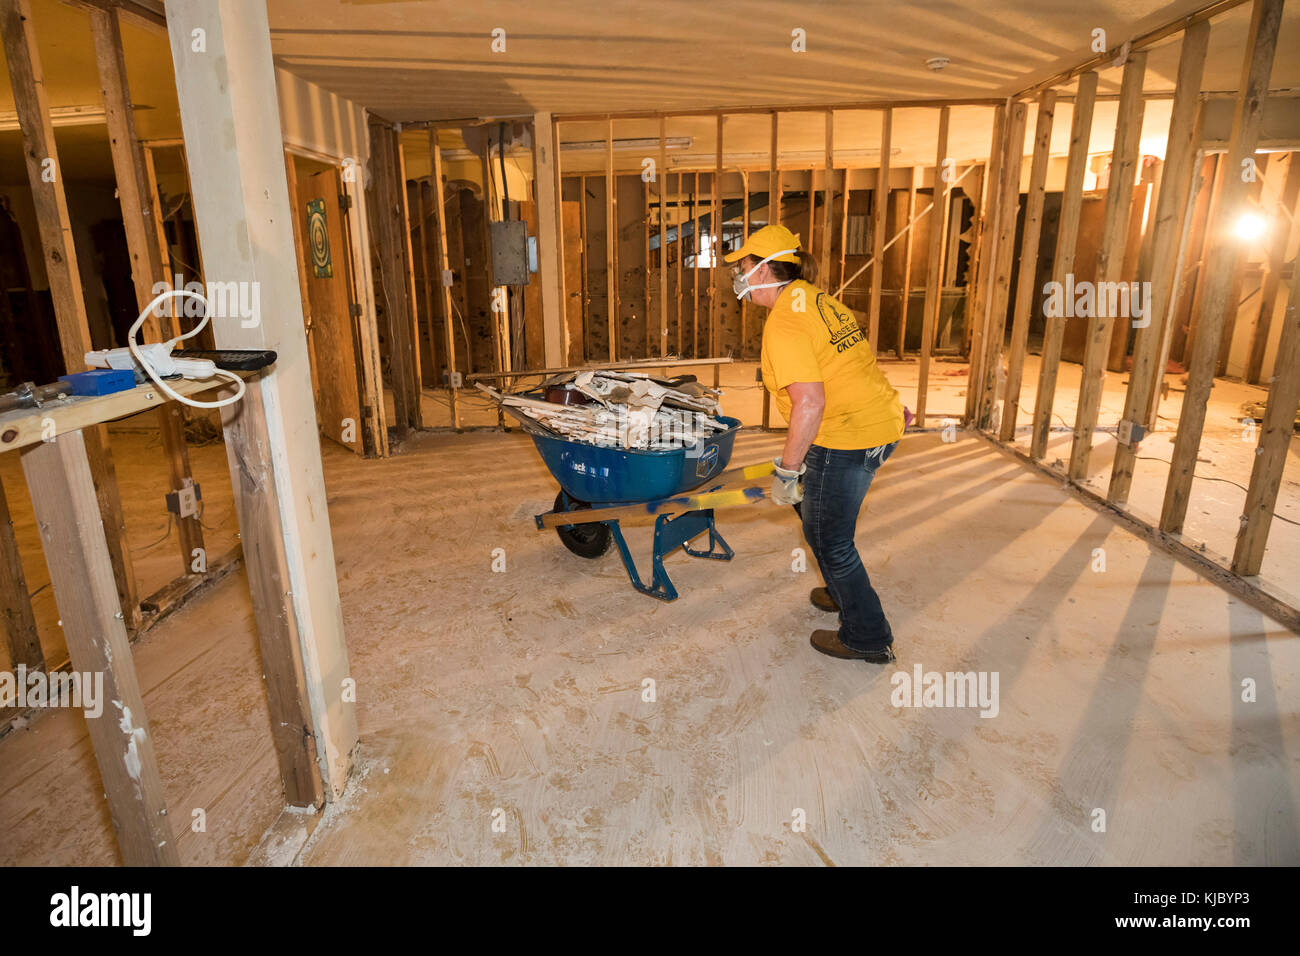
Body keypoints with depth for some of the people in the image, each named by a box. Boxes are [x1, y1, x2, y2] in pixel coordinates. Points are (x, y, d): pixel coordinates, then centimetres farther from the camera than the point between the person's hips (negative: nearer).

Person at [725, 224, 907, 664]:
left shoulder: (783, 322, -18)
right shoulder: (818, 297, 11)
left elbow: (810, 402, -26)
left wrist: (786, 471, -18)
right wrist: (889, 406, 33)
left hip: (846, 438, -10)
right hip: (882, 422, 10)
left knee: (829, 538, 5)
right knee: (811, 504, 26)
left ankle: (868, 639, 19)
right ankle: (843, 592, 42)